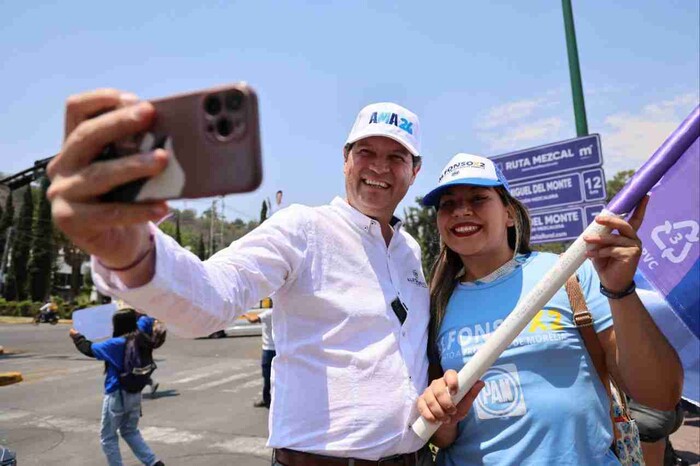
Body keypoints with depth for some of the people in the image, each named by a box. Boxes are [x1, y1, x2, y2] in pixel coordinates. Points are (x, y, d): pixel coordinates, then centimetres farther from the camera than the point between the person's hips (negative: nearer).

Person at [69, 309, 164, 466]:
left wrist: (76, 336, 10)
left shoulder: (116, 344, -19)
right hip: (135, 393, 7)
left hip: (117, 395, -7)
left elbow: (90, 349, -6)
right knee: (131, 432, 22)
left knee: (107, 437, 12)